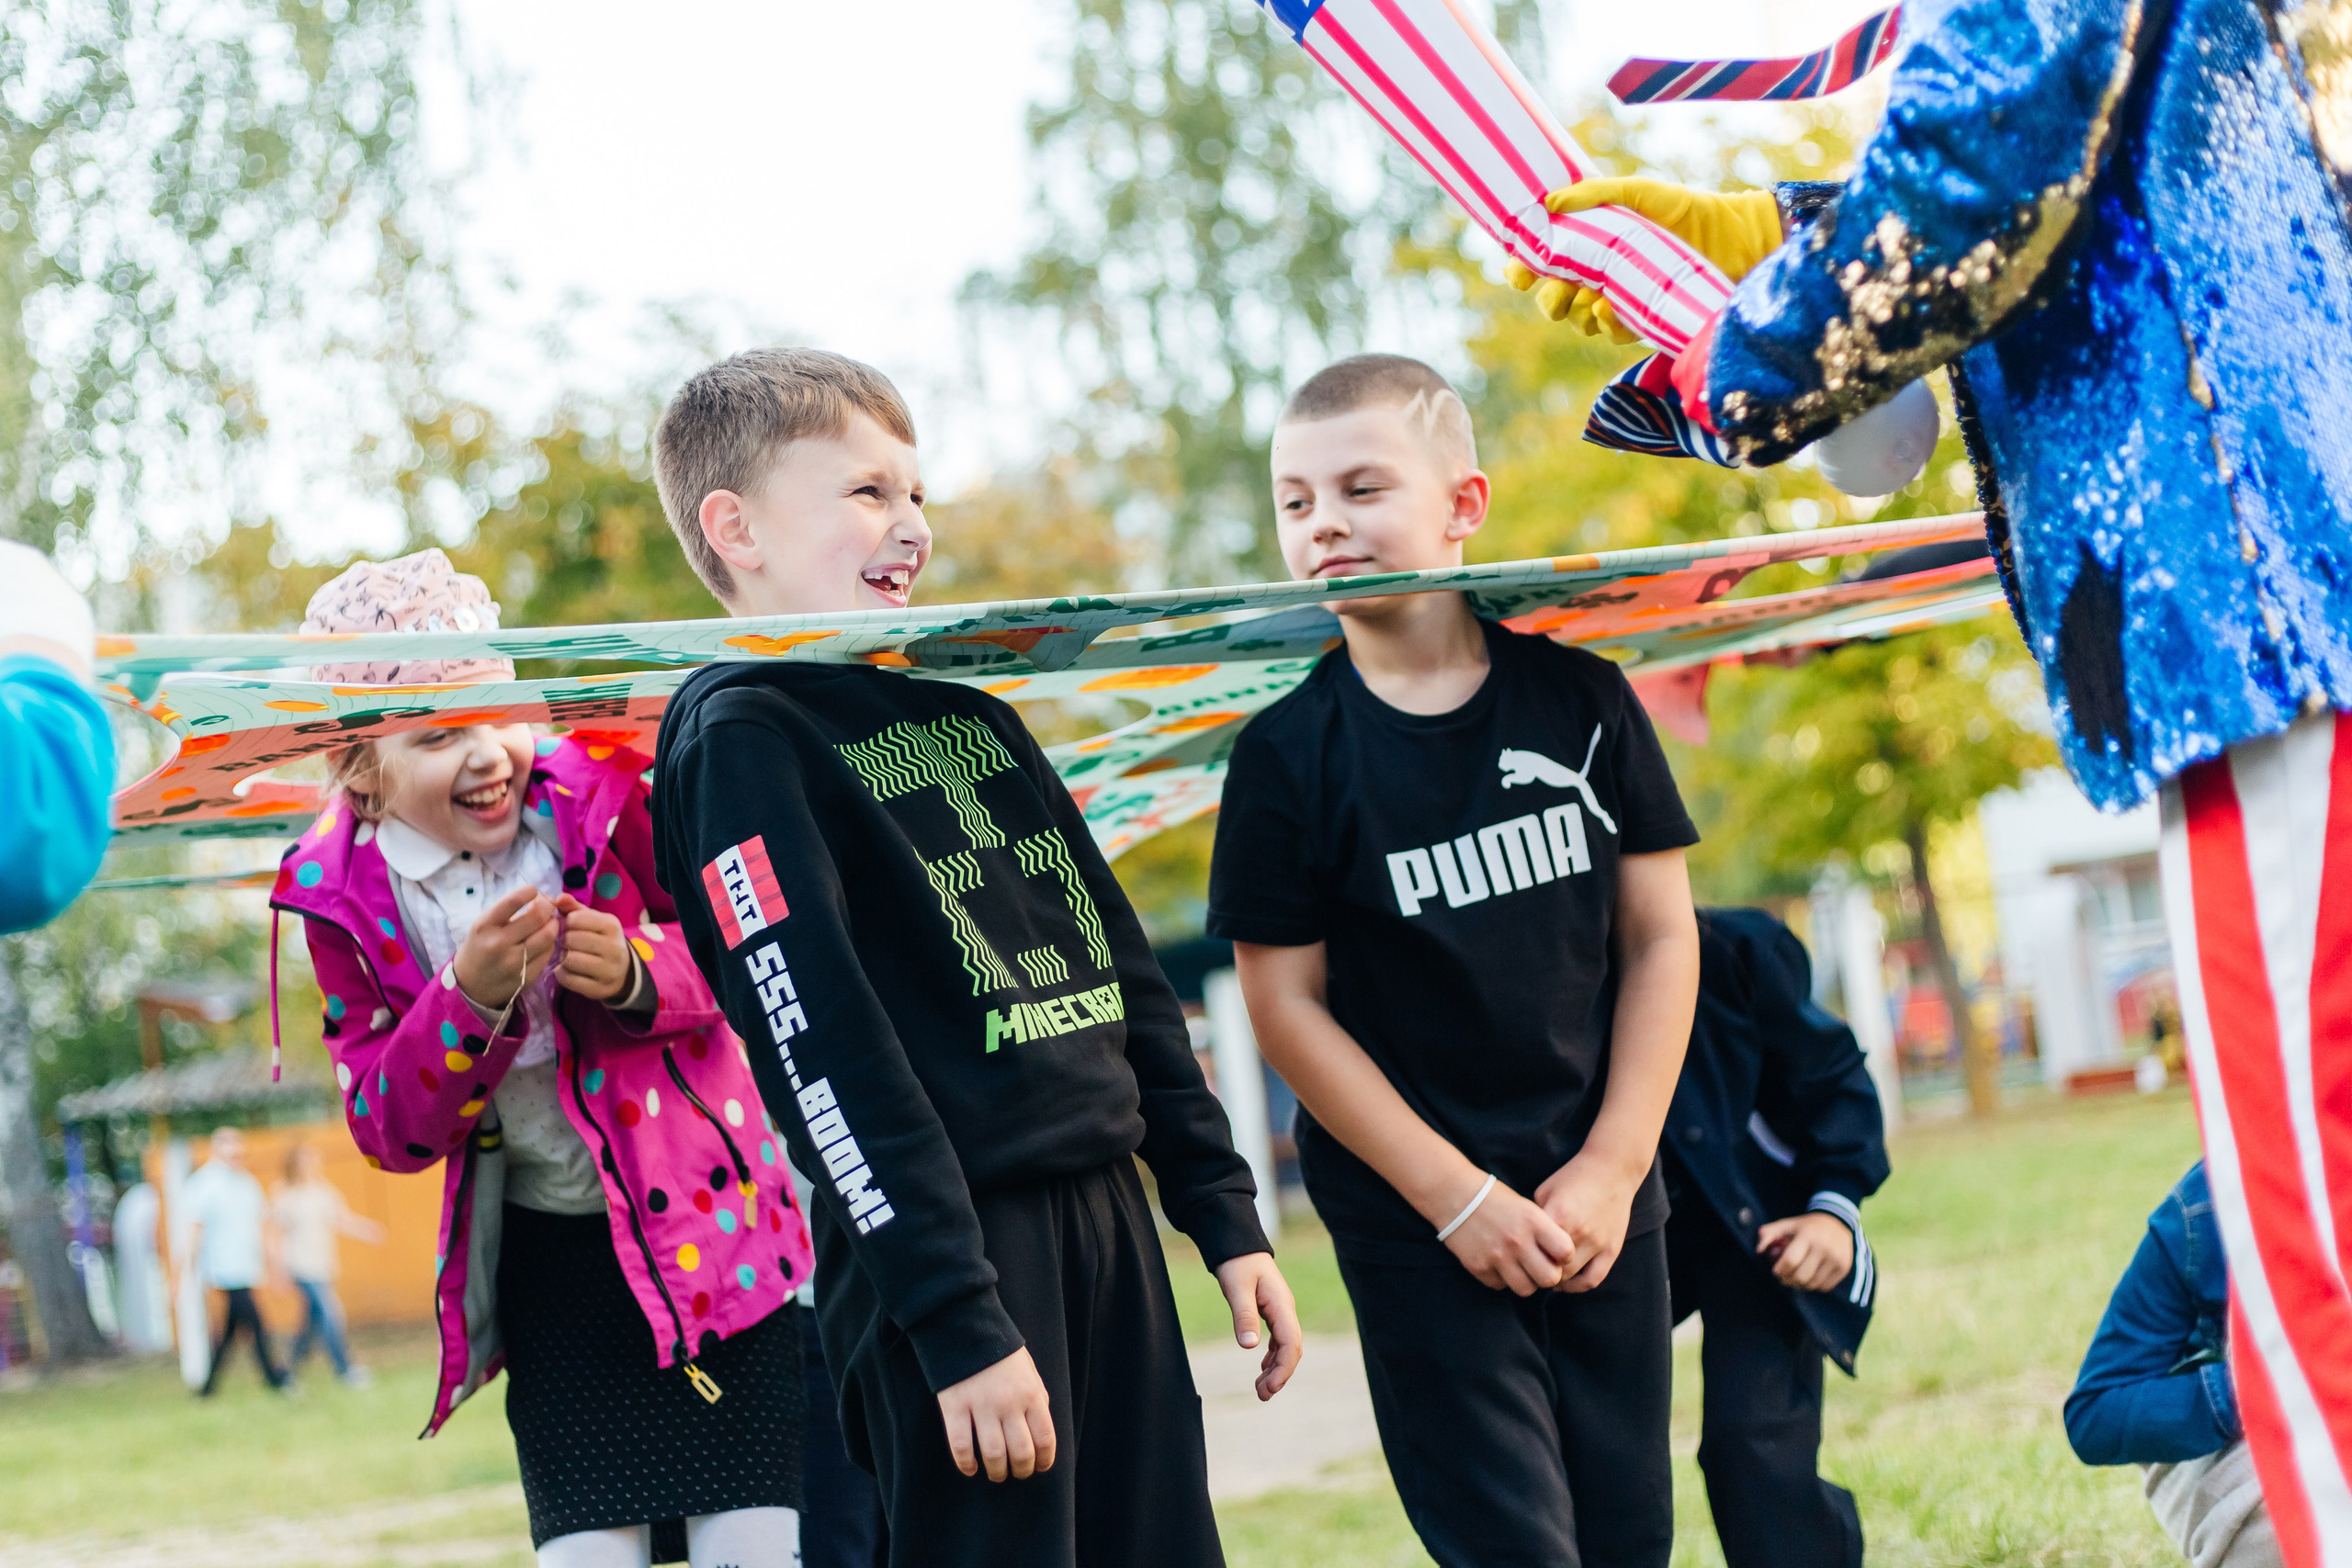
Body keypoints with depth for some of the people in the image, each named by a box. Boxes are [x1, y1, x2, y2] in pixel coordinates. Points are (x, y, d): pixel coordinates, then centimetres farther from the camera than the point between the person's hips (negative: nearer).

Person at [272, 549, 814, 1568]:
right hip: (548, 1263, 2)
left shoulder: (604, 801, -12)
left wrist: (639, 972, -25)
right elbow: (388, 1132, -7)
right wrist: (469, 997, -25)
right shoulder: (344, 902, -6)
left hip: (709, 1225, -2)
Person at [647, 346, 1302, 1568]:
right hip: (945, 1241, -7)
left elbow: (1119, 961, 20)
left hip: (1106, 1206, 8)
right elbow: (825, 1048, -14)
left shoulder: (967, 707, 18)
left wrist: (1222, 1211, 15)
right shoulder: (738, 738, -6)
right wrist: (958, 1322, -20)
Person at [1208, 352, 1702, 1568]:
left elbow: (1660, 935, 3)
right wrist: (1459, 1198, -10)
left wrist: (1612, 1170, -5)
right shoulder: (1289, 754, -6)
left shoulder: (1576, 694, 0)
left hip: (1602, 1201, 3)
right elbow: (1286, 1003, -6)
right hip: (1416, 1229, -3)